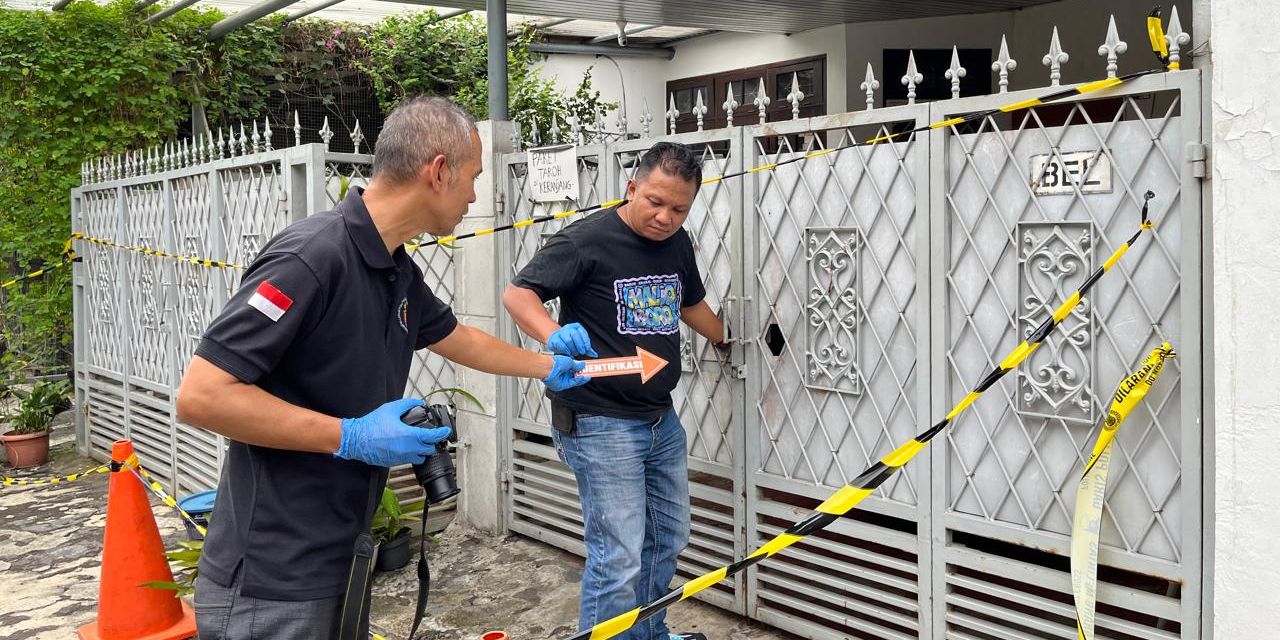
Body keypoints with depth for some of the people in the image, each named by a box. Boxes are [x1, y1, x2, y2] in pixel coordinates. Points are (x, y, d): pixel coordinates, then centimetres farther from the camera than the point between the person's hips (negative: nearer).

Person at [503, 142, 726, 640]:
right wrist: (554, 335, -36)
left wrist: (727, 340, 36)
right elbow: (517, 293, -18)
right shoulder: (587, 240, -15)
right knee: (619, 559, -9)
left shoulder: (677, 243, 8)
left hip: (662, 420, 8)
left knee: (668, 539, 20)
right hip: (601, 425, -8)